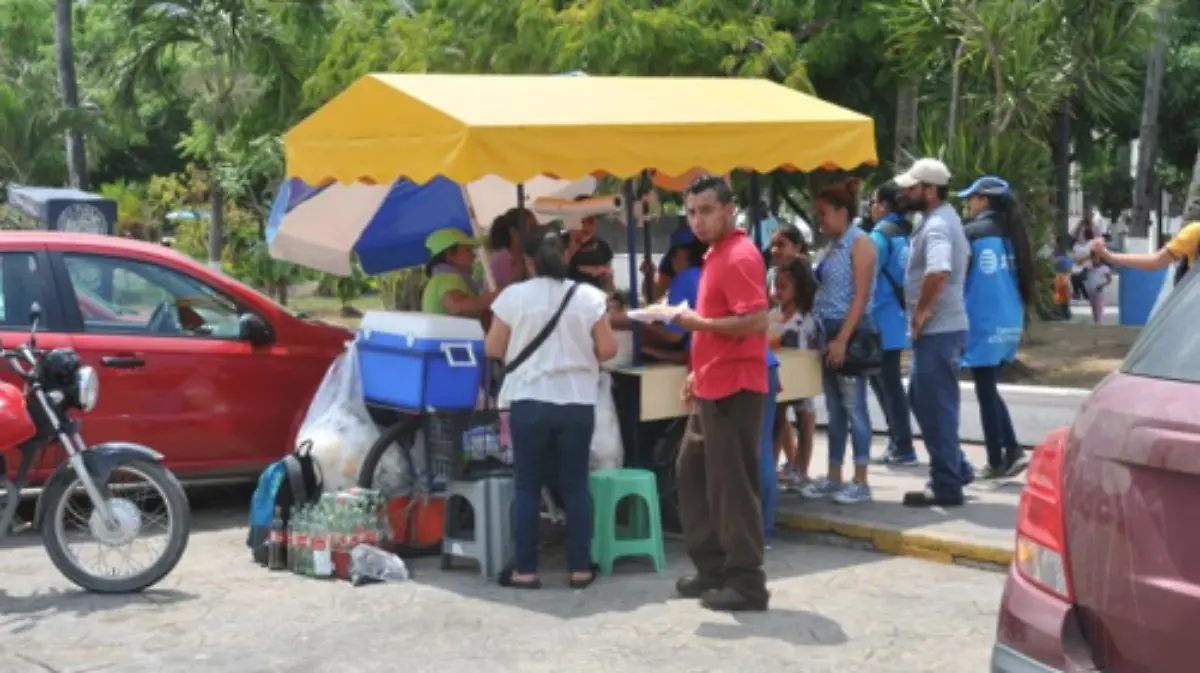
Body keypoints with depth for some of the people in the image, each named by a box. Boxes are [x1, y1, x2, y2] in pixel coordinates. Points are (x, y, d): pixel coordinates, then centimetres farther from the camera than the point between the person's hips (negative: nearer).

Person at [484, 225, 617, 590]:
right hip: (578, 403, 1)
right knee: (575, 485, 9)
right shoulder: (588, 297, -3)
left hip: (529, 402, -1)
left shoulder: (513, 296, -6)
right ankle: (580, 568, 11)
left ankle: (525, 570, 8)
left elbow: (493, 349, 0)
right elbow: (607, 349, -1)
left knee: (528, 487, 6)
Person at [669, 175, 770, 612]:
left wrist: (699, 323, -21)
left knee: (731, 483, -6)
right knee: (691, 474, 16)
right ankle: (712, 567, 24)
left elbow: (756, 322, -25)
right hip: (712, 387, 11)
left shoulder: (739, 256, -15)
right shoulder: (716, 255, 17)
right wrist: (697, 373, 22)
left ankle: (747, 582, 1)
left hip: (734, 388, -11)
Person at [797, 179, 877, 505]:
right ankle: (833, 478, 17)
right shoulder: (835, 246, 14)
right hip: (830, 332, 8)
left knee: (853, 406, -5)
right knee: (834, 408, 11)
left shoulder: (860, 243, -9)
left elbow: (861, 296, -15)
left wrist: (843, 339, -20)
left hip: (851, 333, -8)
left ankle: (860, 481, 0)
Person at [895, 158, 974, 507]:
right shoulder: (943, 219, 14)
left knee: (936, 408, -4)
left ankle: (946, 486, 3)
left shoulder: (936, 226, -19)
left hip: (938, 330, -11)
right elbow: (963, 255, 29)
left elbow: (938, 272, -37)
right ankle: (957, 468, 26)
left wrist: (921, 310, -22)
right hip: (940, 327, 11)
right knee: (922, 400, 19)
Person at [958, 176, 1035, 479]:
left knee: (986, 392, 2)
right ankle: (1012, 450, 6)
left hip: (983, 322, -6)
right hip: (1010, 323, 6)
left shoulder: (971, 233, -9)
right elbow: (1026, 275, 15)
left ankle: (996, 461, 6)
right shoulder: (1013, 233, 9)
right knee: (991, 389, 17)